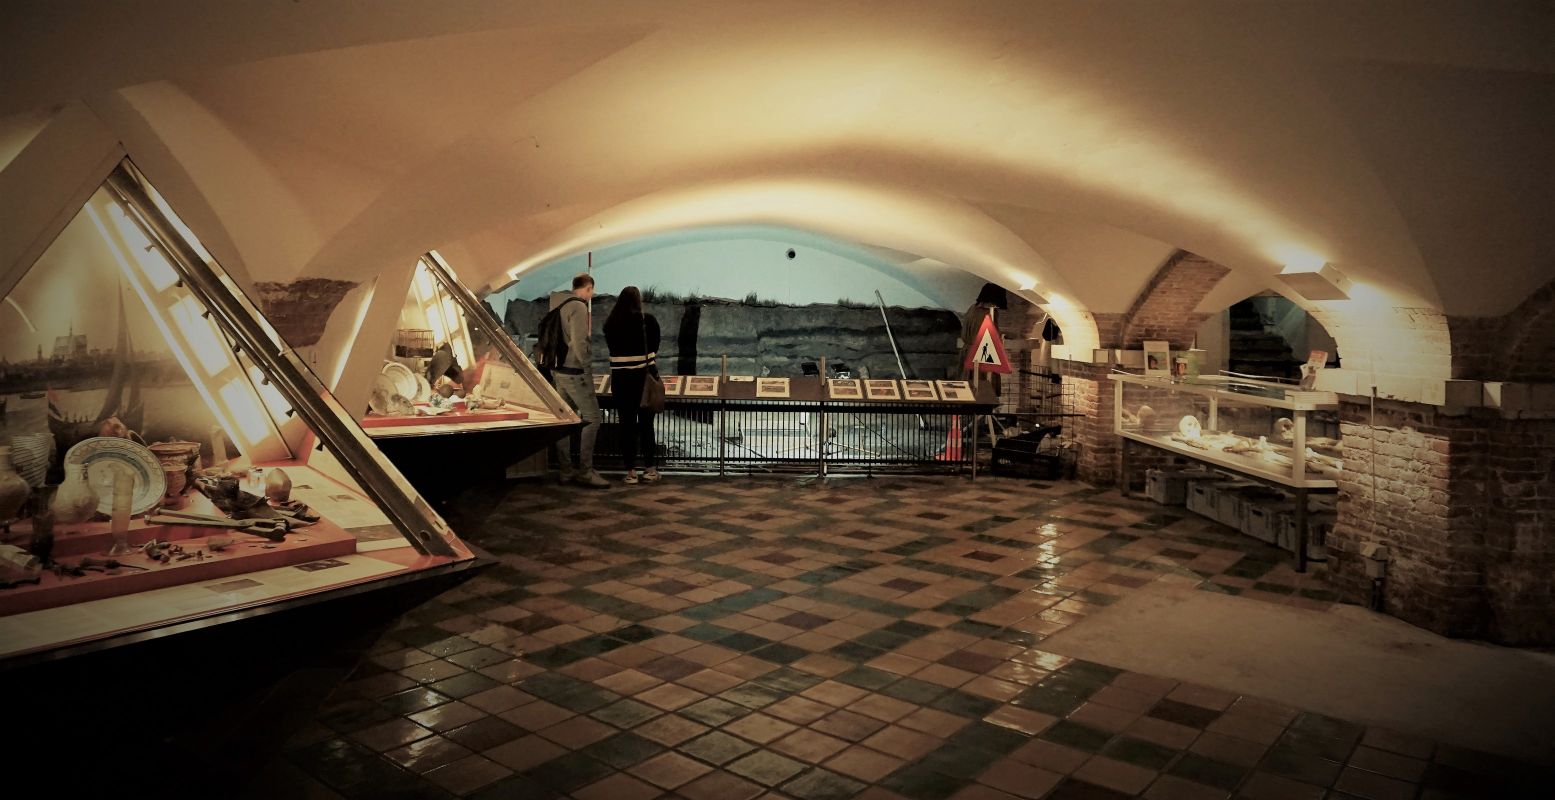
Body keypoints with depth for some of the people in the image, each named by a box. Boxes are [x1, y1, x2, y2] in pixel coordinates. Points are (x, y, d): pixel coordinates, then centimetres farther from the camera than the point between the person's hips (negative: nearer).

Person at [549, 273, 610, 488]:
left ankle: (566, 470, 17)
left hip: (559, 371, 9)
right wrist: (587, 366, -11)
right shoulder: (578, 307, -14)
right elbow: (579, 343, -21)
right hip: (576, 373, -9)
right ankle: (585, 471, -5)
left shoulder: (559, 305, 13)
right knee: (592, 418, -4)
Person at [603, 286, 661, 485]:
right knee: (646, 424, 7)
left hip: (619, 378, 2)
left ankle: (631, 471, 8)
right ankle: (649, 469, 11)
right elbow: (652, 351, -4)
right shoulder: (647, 320, -4)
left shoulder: (610, 323, 5)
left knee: (626, 424, 6)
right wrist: (654, 374, 5)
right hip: (642, 377, -2)